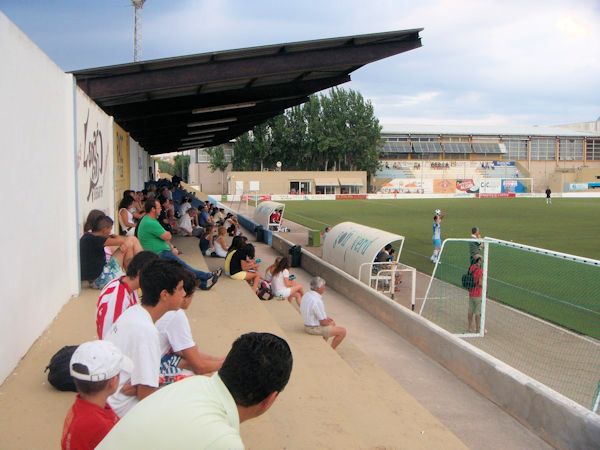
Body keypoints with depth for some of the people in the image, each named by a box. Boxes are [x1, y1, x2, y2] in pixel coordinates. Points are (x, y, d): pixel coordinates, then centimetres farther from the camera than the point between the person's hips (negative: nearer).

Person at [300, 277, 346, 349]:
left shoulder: (306, 295, -1)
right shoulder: (317, 301, -29)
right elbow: (323, 322, -24)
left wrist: (326, 318, 10)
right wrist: (330, 323, -1)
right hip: (315, 329, -9)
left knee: (333, 323, 30)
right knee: (342, 331, 0)